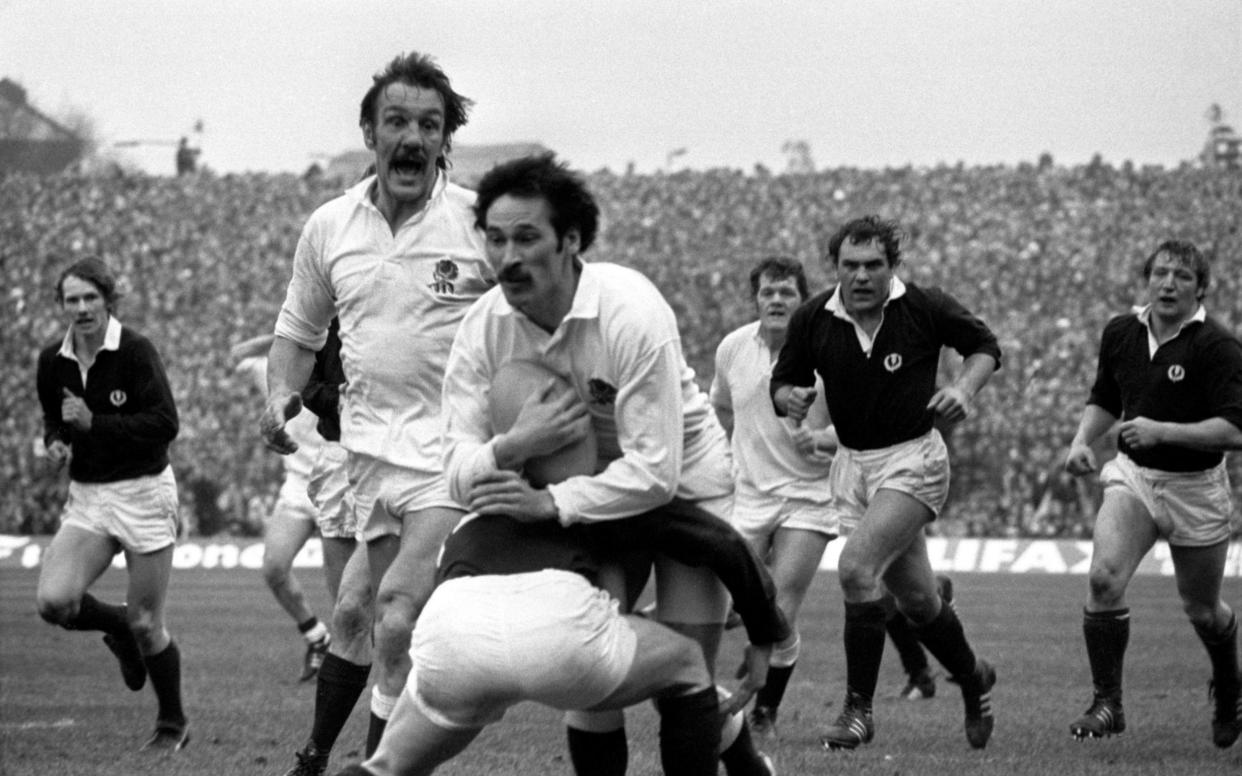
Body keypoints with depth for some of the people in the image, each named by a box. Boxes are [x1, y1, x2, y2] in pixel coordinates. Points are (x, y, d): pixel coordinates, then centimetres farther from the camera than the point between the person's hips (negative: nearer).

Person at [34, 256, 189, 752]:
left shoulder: (136, 352, -13)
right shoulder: (52, 362, 3)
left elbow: (165, 424, -20)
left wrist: (94, 423, -25)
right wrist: (55, 443, -1)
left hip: (143, 494, -5)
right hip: (86, 497, 5)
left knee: (146, 624, 0)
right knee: (53, 601, -17)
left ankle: (173, 724, 22)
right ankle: (117, 626, 17)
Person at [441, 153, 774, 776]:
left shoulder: (631, 314, -31)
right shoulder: (483, 327, -17)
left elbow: (654, 470, -33)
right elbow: (458, 469, -18)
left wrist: (551, 502, -40)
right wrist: (511, 447, -39)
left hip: (684, 483, -4)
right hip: (592, 491, 4)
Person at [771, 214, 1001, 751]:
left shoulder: (925, 308, -12)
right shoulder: (813, 319, -5)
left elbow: (984, 345, 3)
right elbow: (782, 382, 6)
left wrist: (964, 387, -16)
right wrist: (791, 398, -17)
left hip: (913, 459, -4)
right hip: (853, 462, 4)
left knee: (856, 567, -23)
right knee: (915, 598, 12)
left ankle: (859, 708, -13)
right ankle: (973, 678, 39)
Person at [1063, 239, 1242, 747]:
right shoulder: (1121, 333, 0)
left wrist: (1162, 431, -31)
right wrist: (1082, 440, 0)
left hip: (1195, 489, -3)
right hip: (1132, 476, 3)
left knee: (1201, 610, 11)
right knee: (1103, 577, -22)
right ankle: (1107, 702, -13)